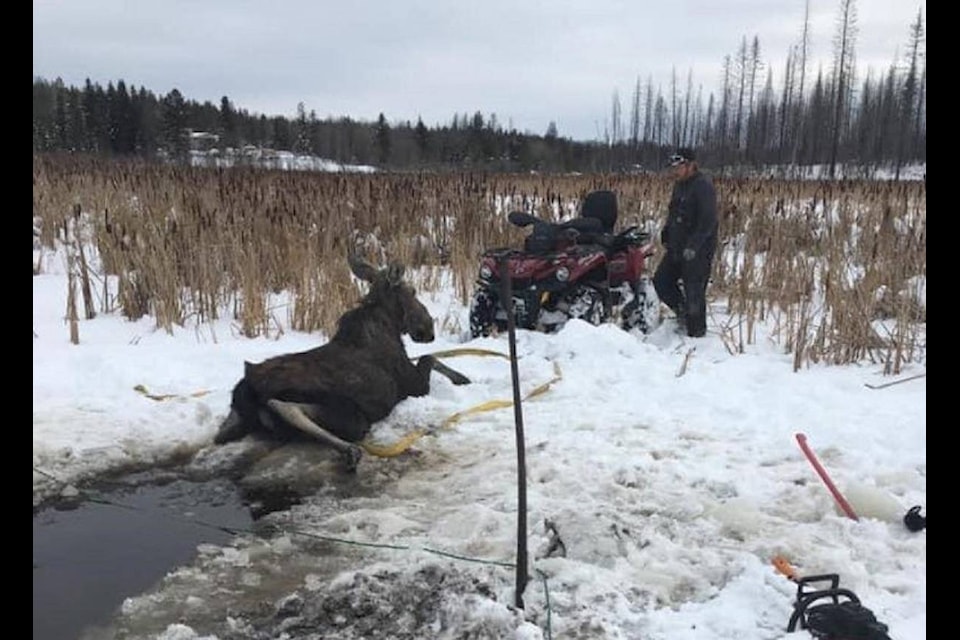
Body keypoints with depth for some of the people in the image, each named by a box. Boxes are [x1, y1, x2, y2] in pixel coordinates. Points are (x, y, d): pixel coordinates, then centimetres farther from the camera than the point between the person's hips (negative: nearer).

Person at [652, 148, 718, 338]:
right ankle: (682, 310, 30)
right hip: (677, 247, 9)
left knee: (694, 291, -3)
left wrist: (693, 246, -26)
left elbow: (708, 221, -22)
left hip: (698, 251, -9)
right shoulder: (679, 185, 13)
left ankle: (696, 332, 10)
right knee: (661, 281, 12)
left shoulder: (703, 186, -16)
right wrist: (665, 235, 11)